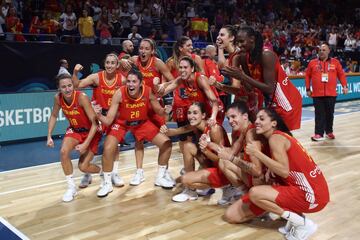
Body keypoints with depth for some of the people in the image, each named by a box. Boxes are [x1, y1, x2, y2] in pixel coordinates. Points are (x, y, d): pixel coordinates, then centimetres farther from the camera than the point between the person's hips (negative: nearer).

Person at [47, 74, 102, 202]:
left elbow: (94, 122, -30)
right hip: (74, 129, 4)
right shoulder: (58, 98, -15)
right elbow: (53, 116, 5)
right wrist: (49, 136, -3)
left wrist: (85, 144, -34)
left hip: (91, 131, -4)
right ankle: (71, 187, -4)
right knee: (64, 152, -23)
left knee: (83, 166, -6)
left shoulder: (82, 97, -31)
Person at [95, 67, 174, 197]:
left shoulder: (148, 91, -25)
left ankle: (160, 177, 17)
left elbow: (158, 111, -9)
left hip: (142, 122, 2)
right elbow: (108, 121, -28)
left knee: (166, 143, -6)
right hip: (121, 123, -2)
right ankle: (107, 183, 5)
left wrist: (164, 111, -31)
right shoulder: (119, 94, -31)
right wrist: (99, 115, -49)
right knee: (108, 149, -22)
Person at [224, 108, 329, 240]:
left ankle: (302, 223, -7)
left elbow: (284, 171, -23)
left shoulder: (275, 138, -12)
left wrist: (257, 153, -18)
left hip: (312, 194, -9)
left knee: (254, 193, -19)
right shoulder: (279, 136, 15)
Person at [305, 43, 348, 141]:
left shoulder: (335, 62, 5)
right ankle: (319, 134, 1)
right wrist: (308, 89, 5)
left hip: (331, 93, 1)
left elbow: (341, 74, 7)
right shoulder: (312, 63, 3)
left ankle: (329, 132, 25)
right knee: (319, 114, -1)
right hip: (317, 94, -1)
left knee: (330, 113, 9)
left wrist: (344, 86, -1)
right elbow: (307, 76, 7)